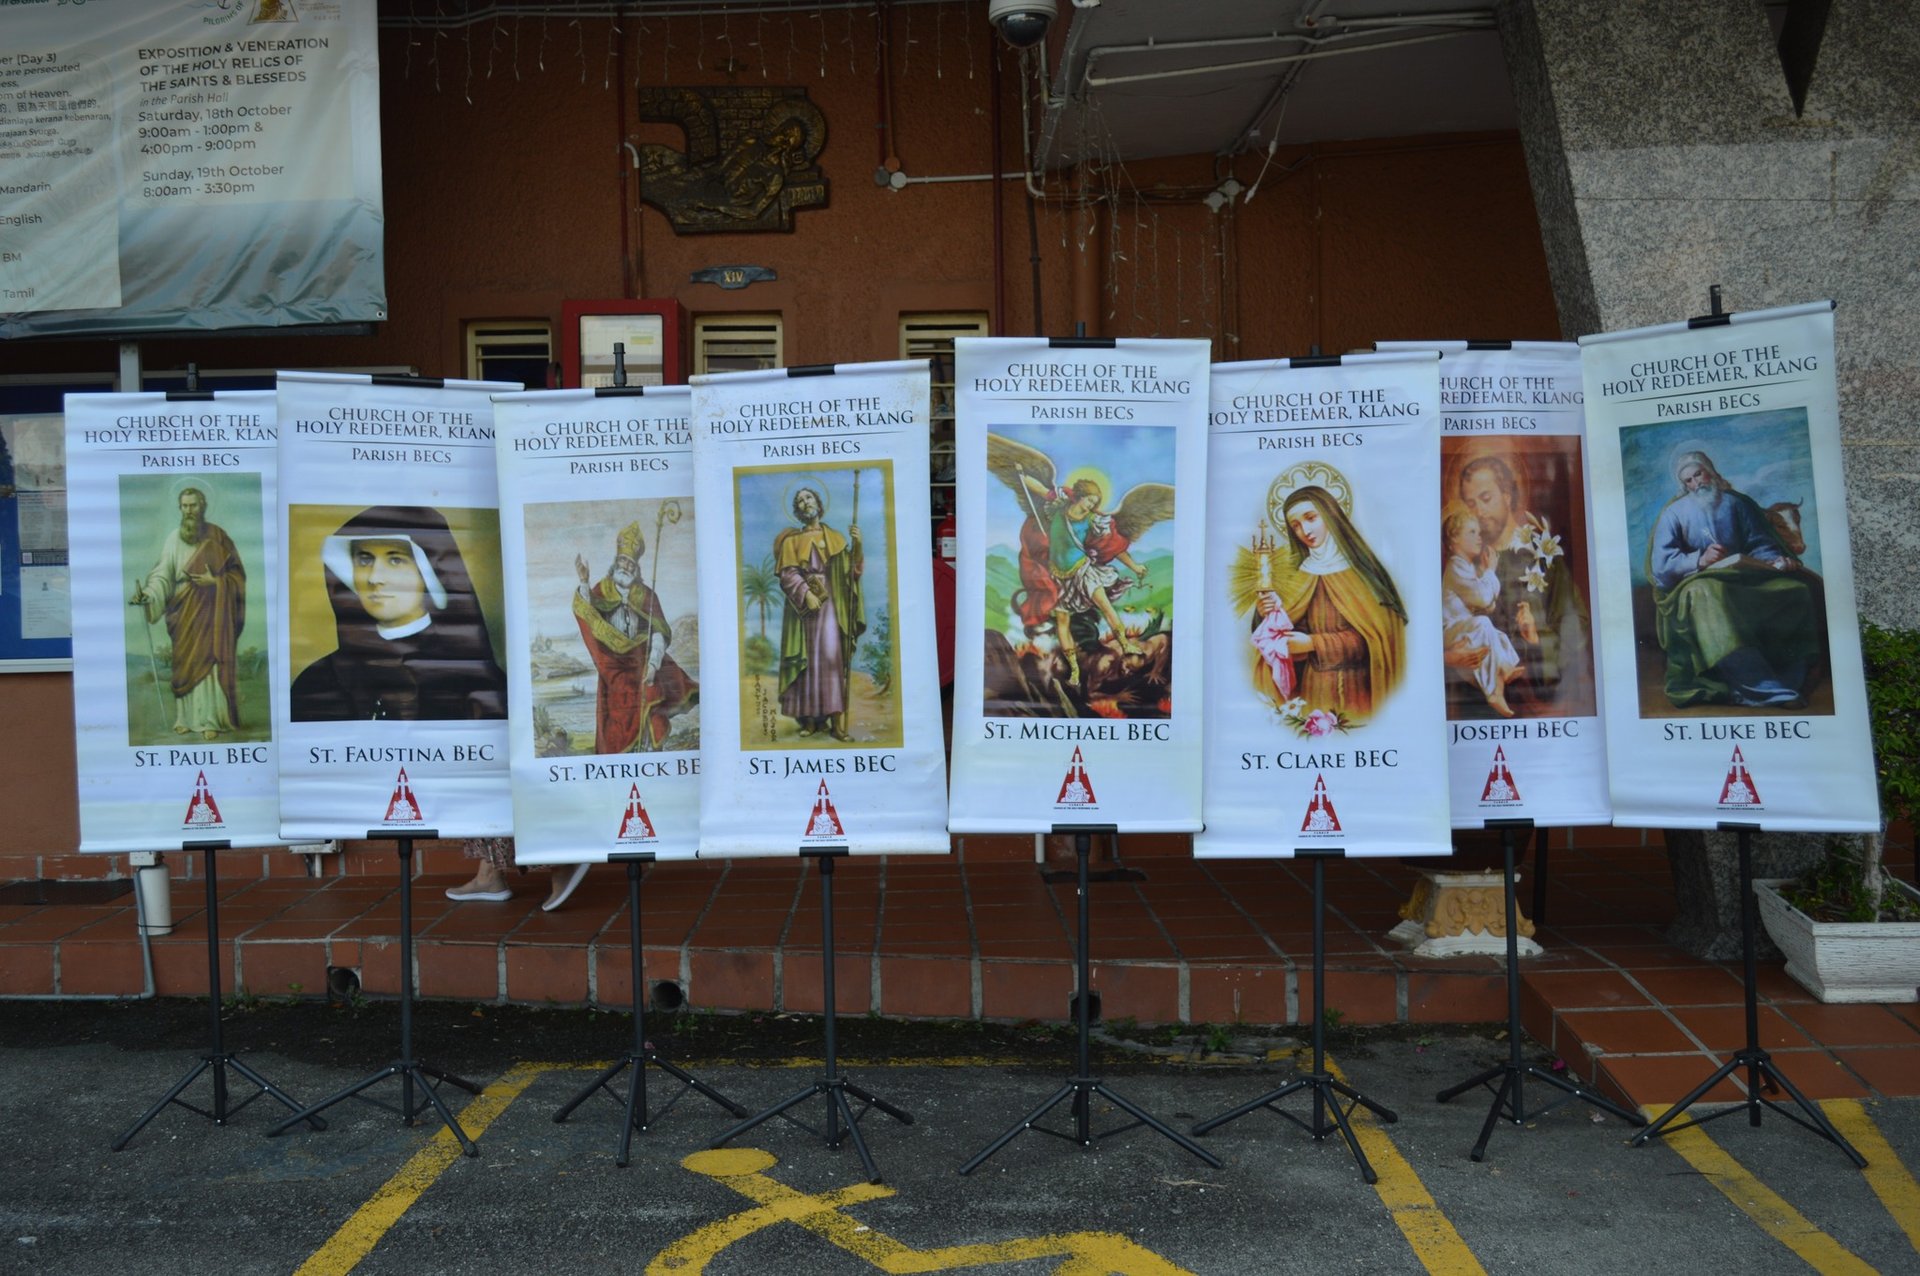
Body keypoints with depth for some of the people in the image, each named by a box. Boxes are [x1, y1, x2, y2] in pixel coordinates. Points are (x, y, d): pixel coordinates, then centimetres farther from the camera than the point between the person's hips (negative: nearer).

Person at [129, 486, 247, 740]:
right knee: (184, 664, 5)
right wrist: (148, 594, -23)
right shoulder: (173, 538, 2)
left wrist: (214, 581, -16)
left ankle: (210, 720, -2)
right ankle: (186, 718, 14)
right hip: (185, 612, 2)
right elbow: (163, 574, -6)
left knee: (209, 662, -5)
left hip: (211, 611, -2)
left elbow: (237, 573, 1)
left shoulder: (217, 537, -1)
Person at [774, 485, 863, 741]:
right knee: (806, 661, -4)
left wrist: (857, 545, -13)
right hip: (802, 605, 0)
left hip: (829, 605, 0)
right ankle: (810, 719, -2)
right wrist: (806, 594, -18)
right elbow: (788, 574, -3)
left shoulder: (835, 538, 13)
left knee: (832, 658, -9)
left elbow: (851, 571, 3)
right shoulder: (792, 540, 10)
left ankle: (837, 721, -14)